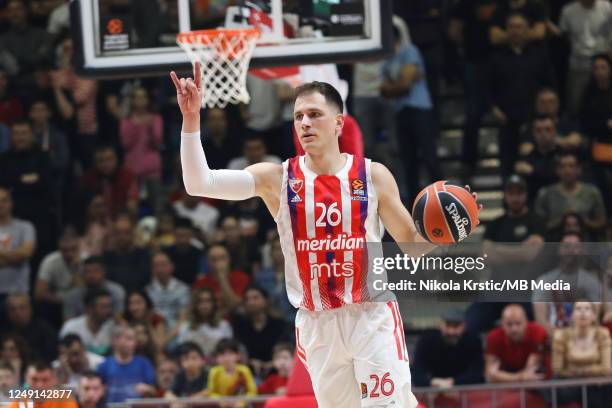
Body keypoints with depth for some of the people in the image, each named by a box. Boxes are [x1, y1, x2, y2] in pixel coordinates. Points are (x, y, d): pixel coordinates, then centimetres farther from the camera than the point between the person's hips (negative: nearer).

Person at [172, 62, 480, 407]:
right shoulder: (277, 179, -1)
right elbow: (199, 183, -11)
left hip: (372, 316, -1)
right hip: (317, 325, 2)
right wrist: (192, 119, -21)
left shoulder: (373, 176, -1)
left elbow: (411, 242, 6)